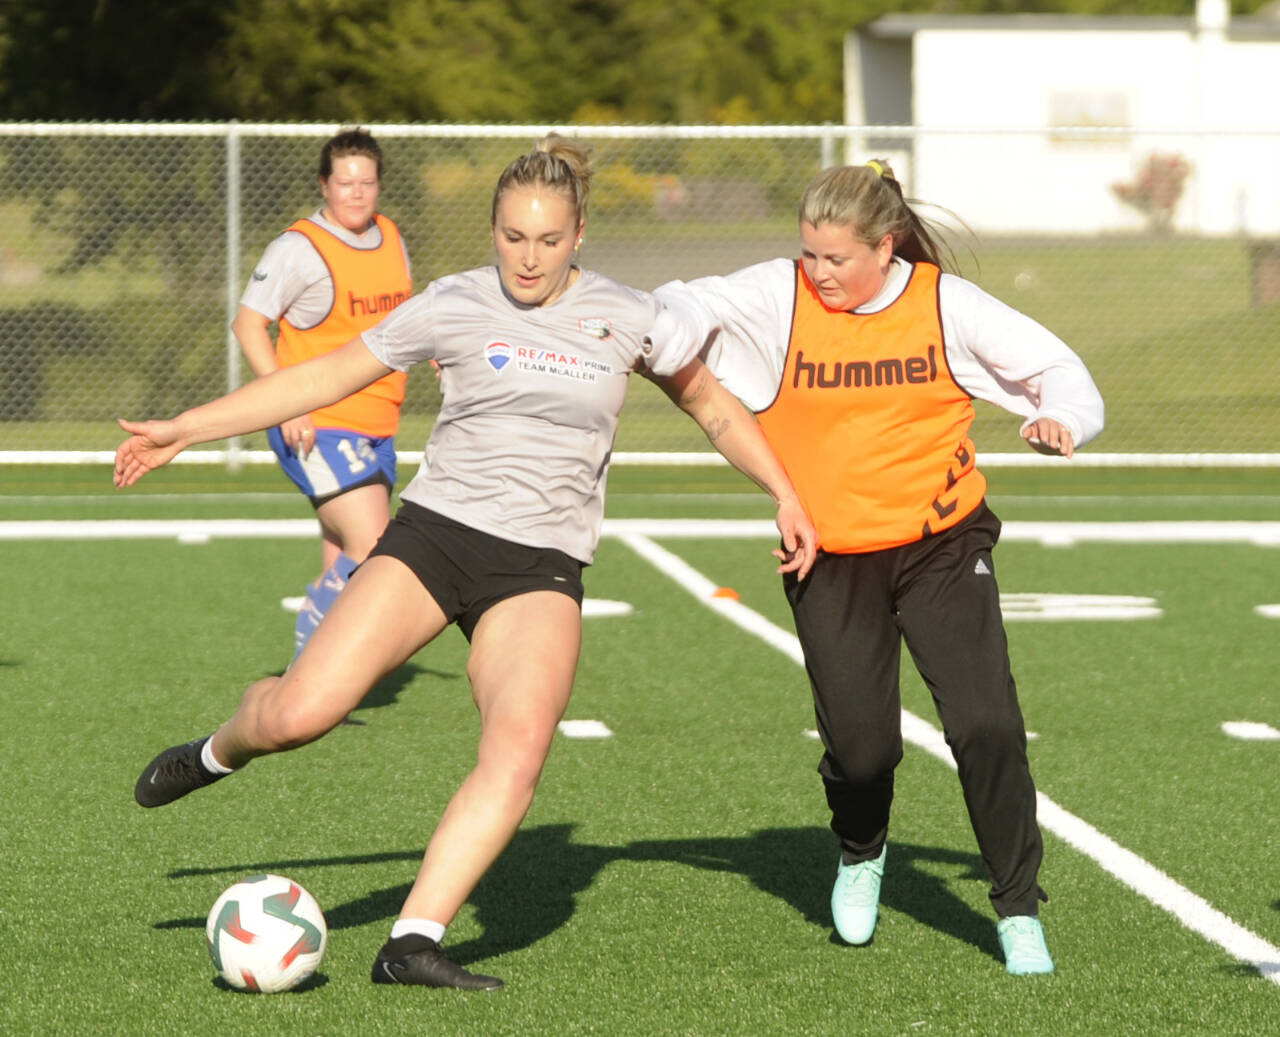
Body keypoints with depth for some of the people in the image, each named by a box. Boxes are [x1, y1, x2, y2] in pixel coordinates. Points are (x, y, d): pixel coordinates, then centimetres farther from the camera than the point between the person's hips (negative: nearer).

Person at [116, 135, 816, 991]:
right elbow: (324, 378, 9)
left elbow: (713, 407, 20)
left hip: (541, 566, 1)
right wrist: (184, 430, 7)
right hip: (433, 532, 0)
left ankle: (414, 943, -22)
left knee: (519, 753, -25)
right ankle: (221, 753, 20)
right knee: (301, 714, -16)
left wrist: (786, 496, 11)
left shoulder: (625, 316, 4)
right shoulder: (454, 306, 2)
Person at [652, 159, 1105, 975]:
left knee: (986, 725, -14)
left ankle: (1020, 910, 2)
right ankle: (861, 855, 35)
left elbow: (1052, 364, 0)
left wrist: (1061, 419, -21)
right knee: (859, 746, -2)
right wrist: (645, 326, -38)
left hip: (940, 545, 0)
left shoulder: (944, 304, -7)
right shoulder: (780, 295, -8)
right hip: (829, 559, 1)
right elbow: (691, 310, -15)